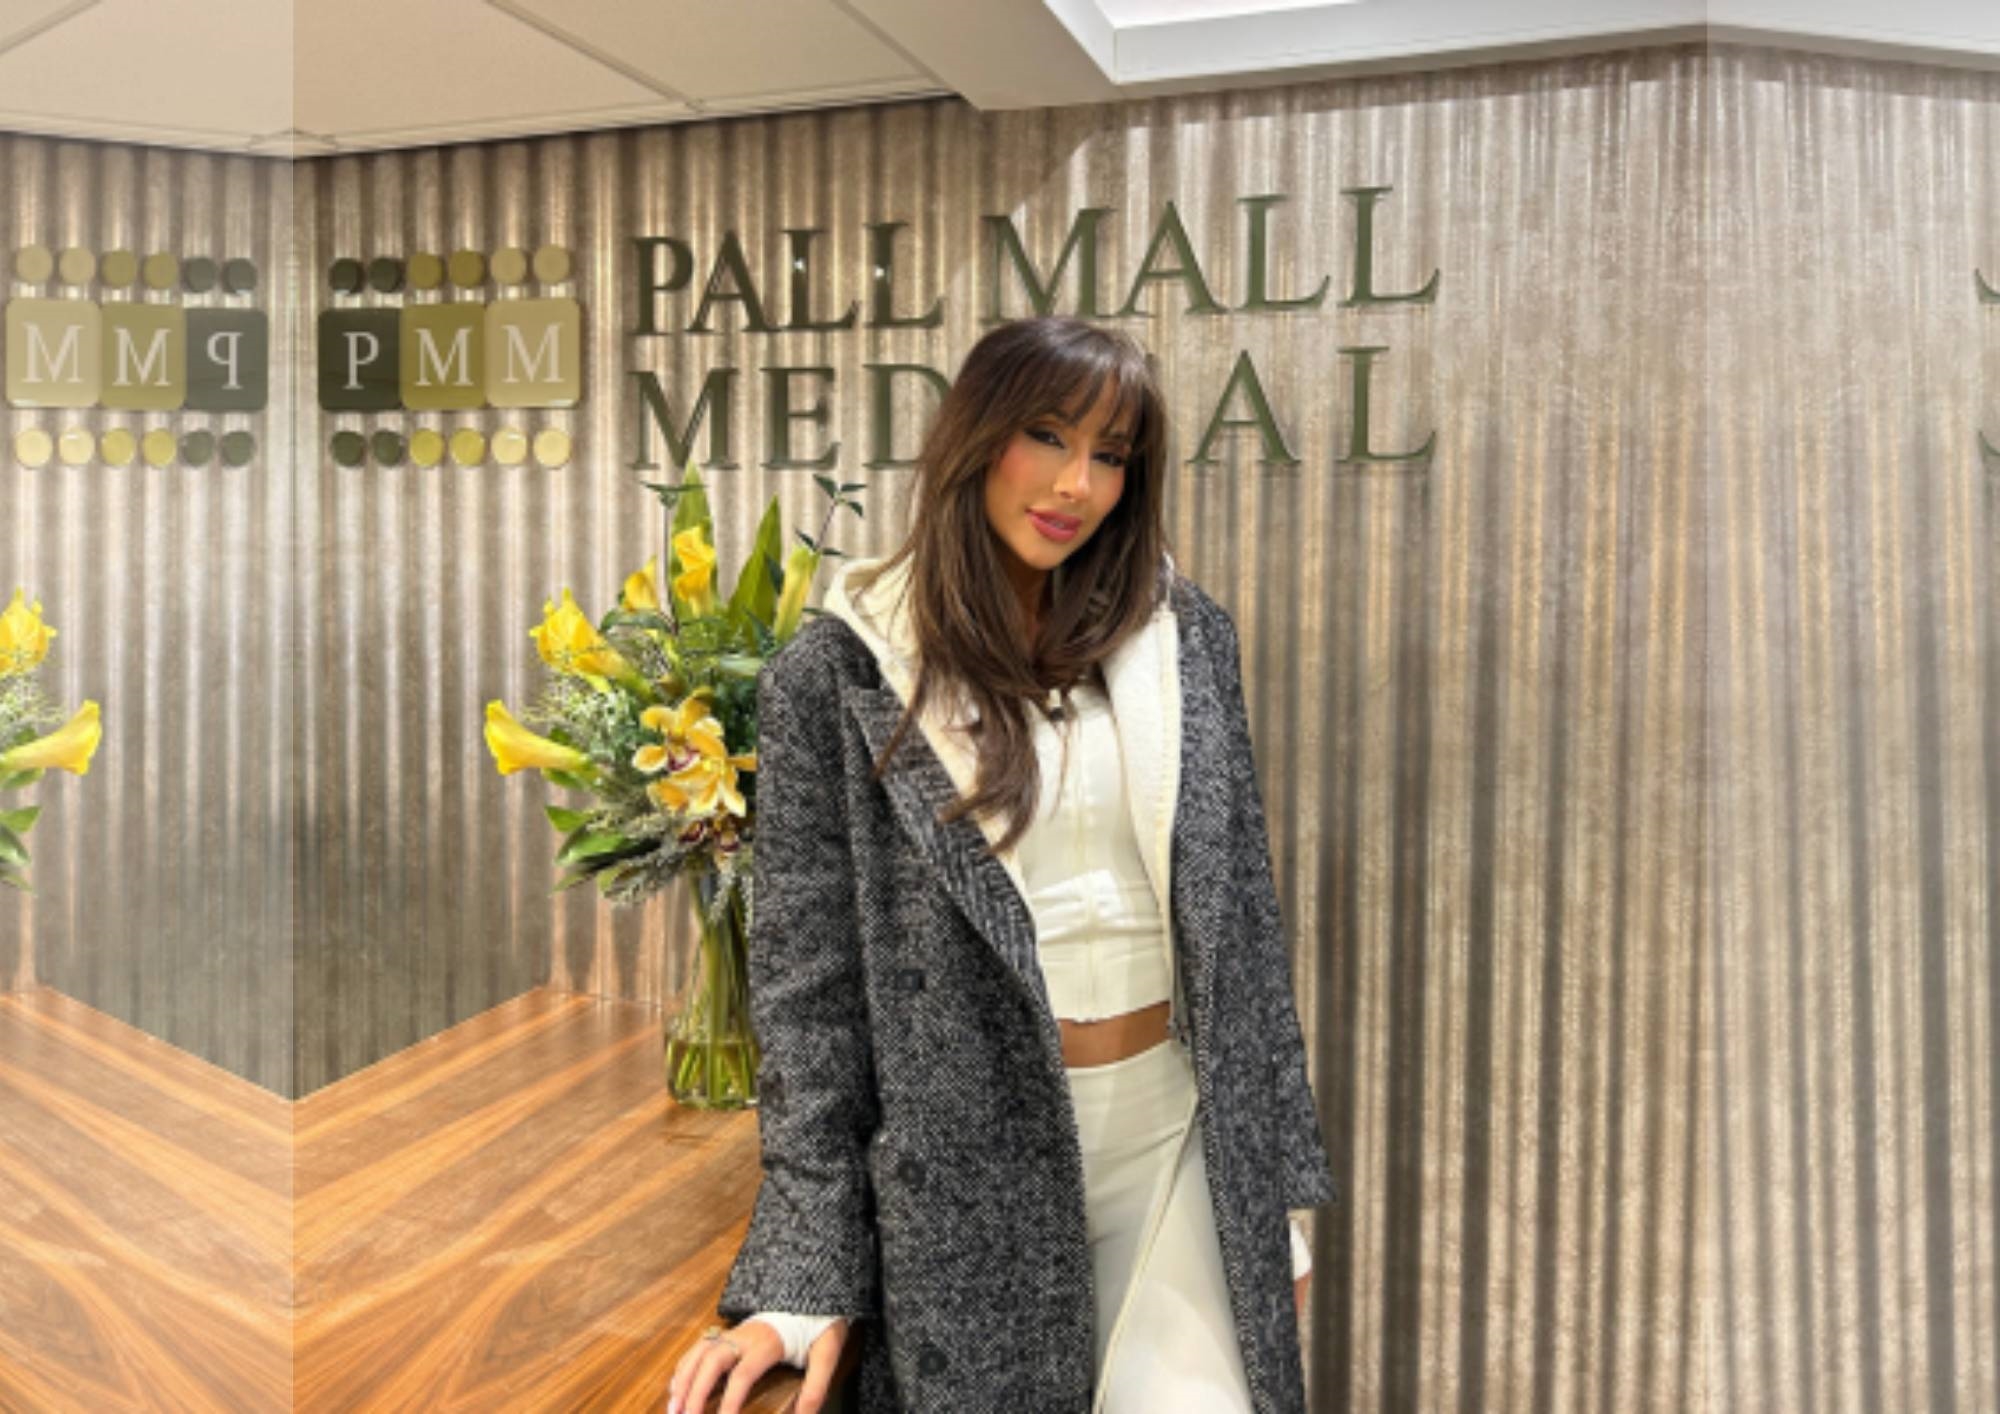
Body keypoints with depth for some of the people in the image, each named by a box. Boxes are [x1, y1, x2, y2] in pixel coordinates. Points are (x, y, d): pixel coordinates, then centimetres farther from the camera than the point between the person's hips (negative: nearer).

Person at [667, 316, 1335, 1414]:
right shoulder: (835, 674, -7)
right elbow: (806, 981, -6)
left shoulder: (1177, 642, 2)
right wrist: (804, 1282, -8)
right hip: (968, 1158, -2)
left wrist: (1282, 1185, 6)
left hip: (1172, 1130, 3)